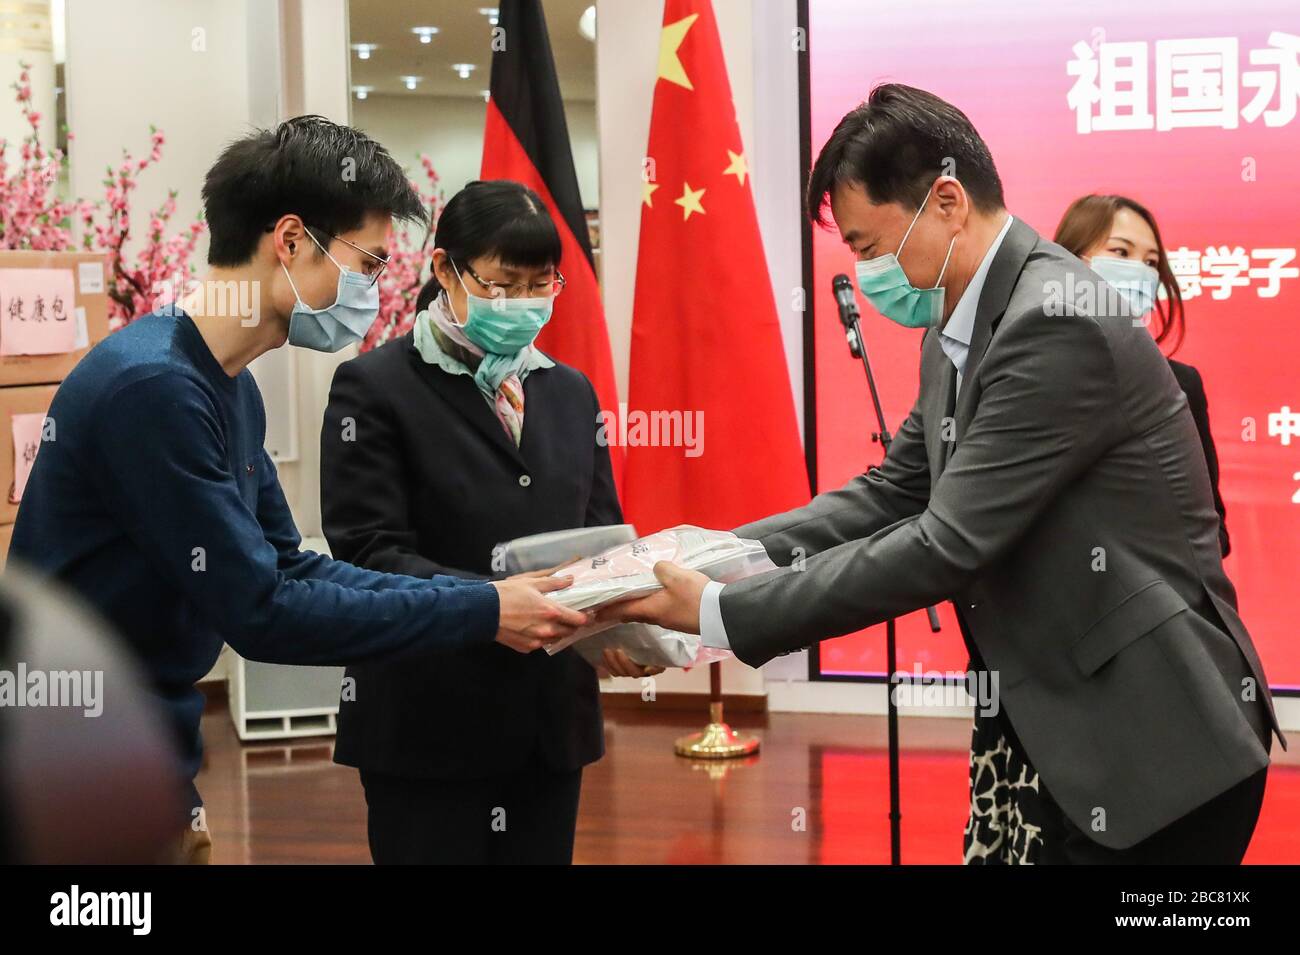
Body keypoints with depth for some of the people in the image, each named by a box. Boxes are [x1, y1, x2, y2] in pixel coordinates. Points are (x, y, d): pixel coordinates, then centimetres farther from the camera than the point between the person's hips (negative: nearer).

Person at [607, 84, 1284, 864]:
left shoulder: (1058, 323, -22)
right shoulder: (962, 331, 8)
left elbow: (944, 548, -25)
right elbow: (892, 494, 11)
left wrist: (721, 613, -20)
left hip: (1158, 745, -9)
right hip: (1087, 739, 9)